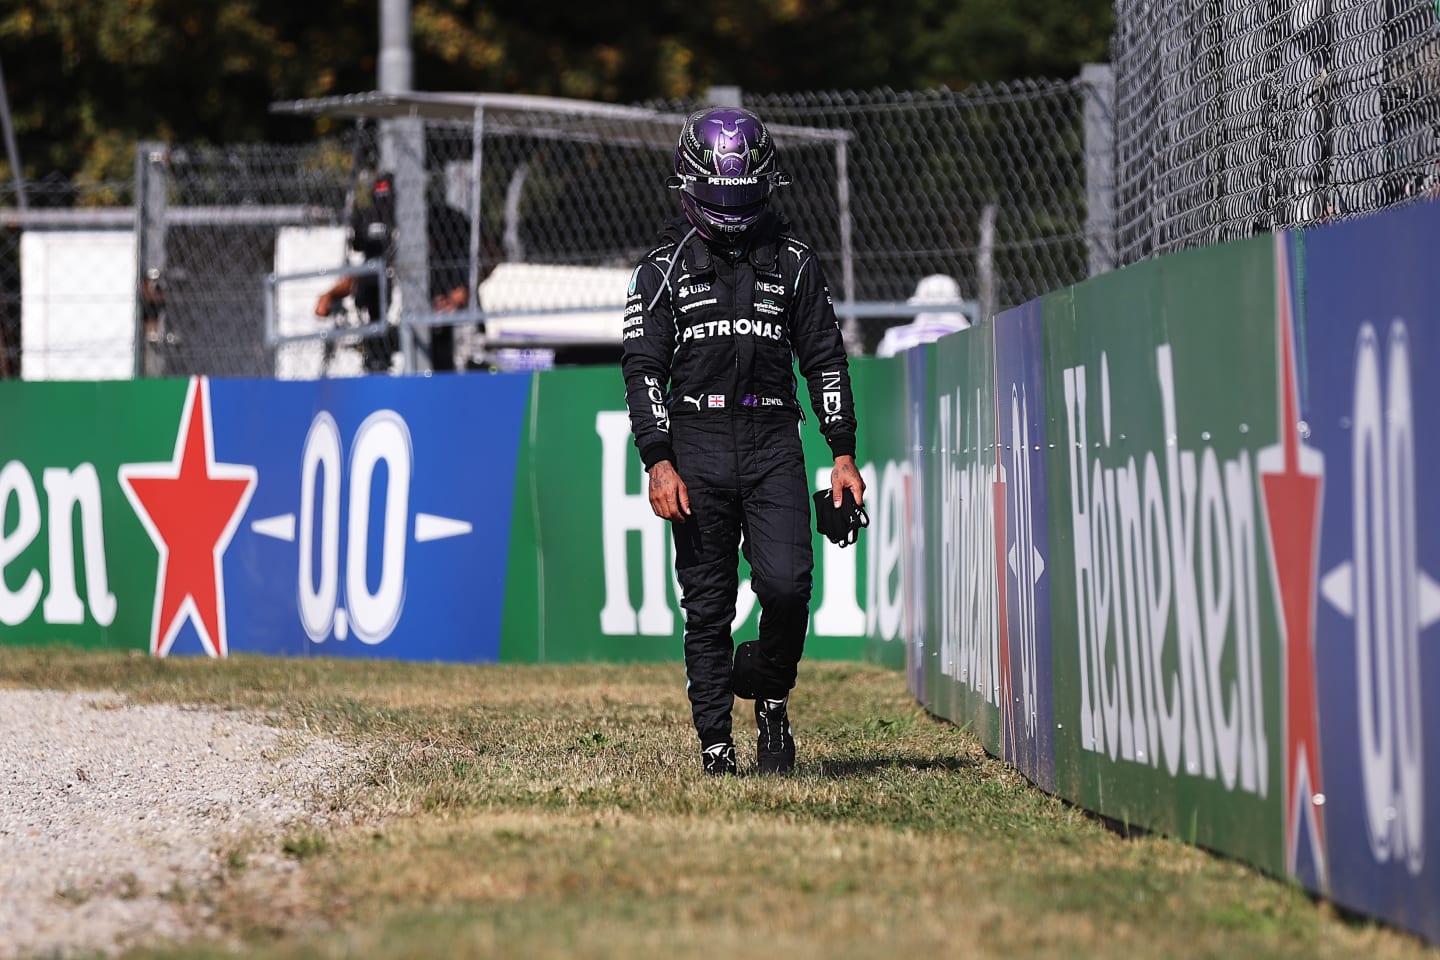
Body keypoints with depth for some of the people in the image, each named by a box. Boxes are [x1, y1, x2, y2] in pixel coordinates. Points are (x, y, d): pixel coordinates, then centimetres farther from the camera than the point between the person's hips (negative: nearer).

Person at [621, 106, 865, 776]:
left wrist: (843, 455, 4)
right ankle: (714, 741, 6)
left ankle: (772, 699, 9)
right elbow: (642, 367, 2)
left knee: (786, 583, -16)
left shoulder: (794, 263, 11)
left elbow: (825, 360, 13)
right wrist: (658, 461, -9)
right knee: (707, 602, 0)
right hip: (697, 443, 0)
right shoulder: (664, 268, 7)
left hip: (773, 443, 1)